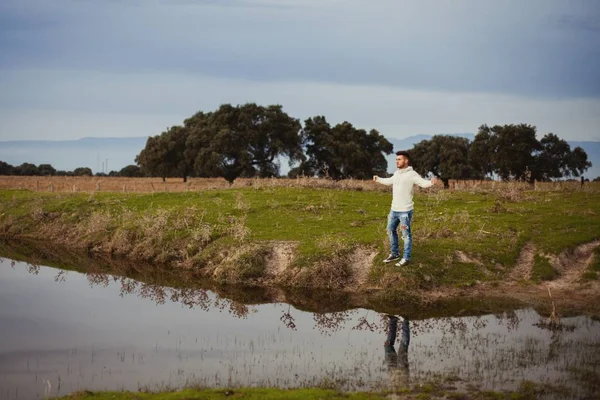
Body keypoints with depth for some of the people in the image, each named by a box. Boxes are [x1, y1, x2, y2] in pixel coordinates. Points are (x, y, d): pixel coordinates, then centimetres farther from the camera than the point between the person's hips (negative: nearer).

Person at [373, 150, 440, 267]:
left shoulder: (412, 174, -14)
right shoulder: (396, 173, 9)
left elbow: (423, 182, -26)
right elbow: (390, 181, 30)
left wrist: (432, 182, -48)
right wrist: (379, 179, 45)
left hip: (405, 211, -8)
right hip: (394, 209, 8)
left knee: (406, 234, 0)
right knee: (391, 230, 18)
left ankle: (406, 258, 8)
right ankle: (395, 253, 33)